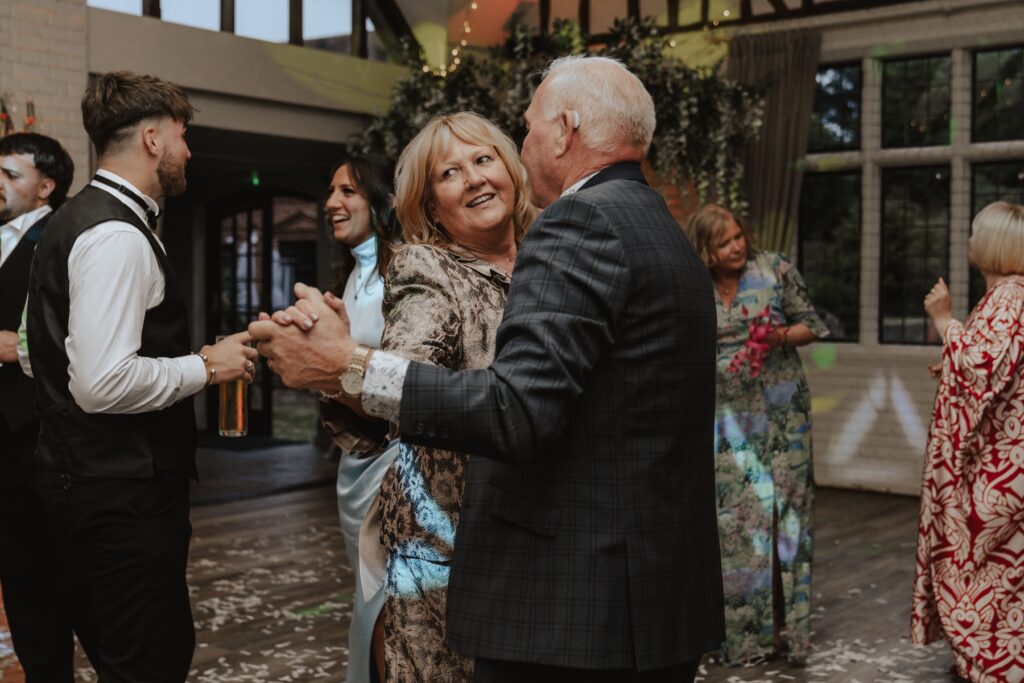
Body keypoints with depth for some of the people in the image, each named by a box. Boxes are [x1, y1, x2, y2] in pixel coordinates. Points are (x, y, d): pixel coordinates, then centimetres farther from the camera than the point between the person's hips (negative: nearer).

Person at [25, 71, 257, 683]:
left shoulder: (80, 221, 15)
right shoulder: (118, 236, -18)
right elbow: (103, 382, -27)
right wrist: (206, 367, -14)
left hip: (87, 481, 10)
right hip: (125, 492, -10)